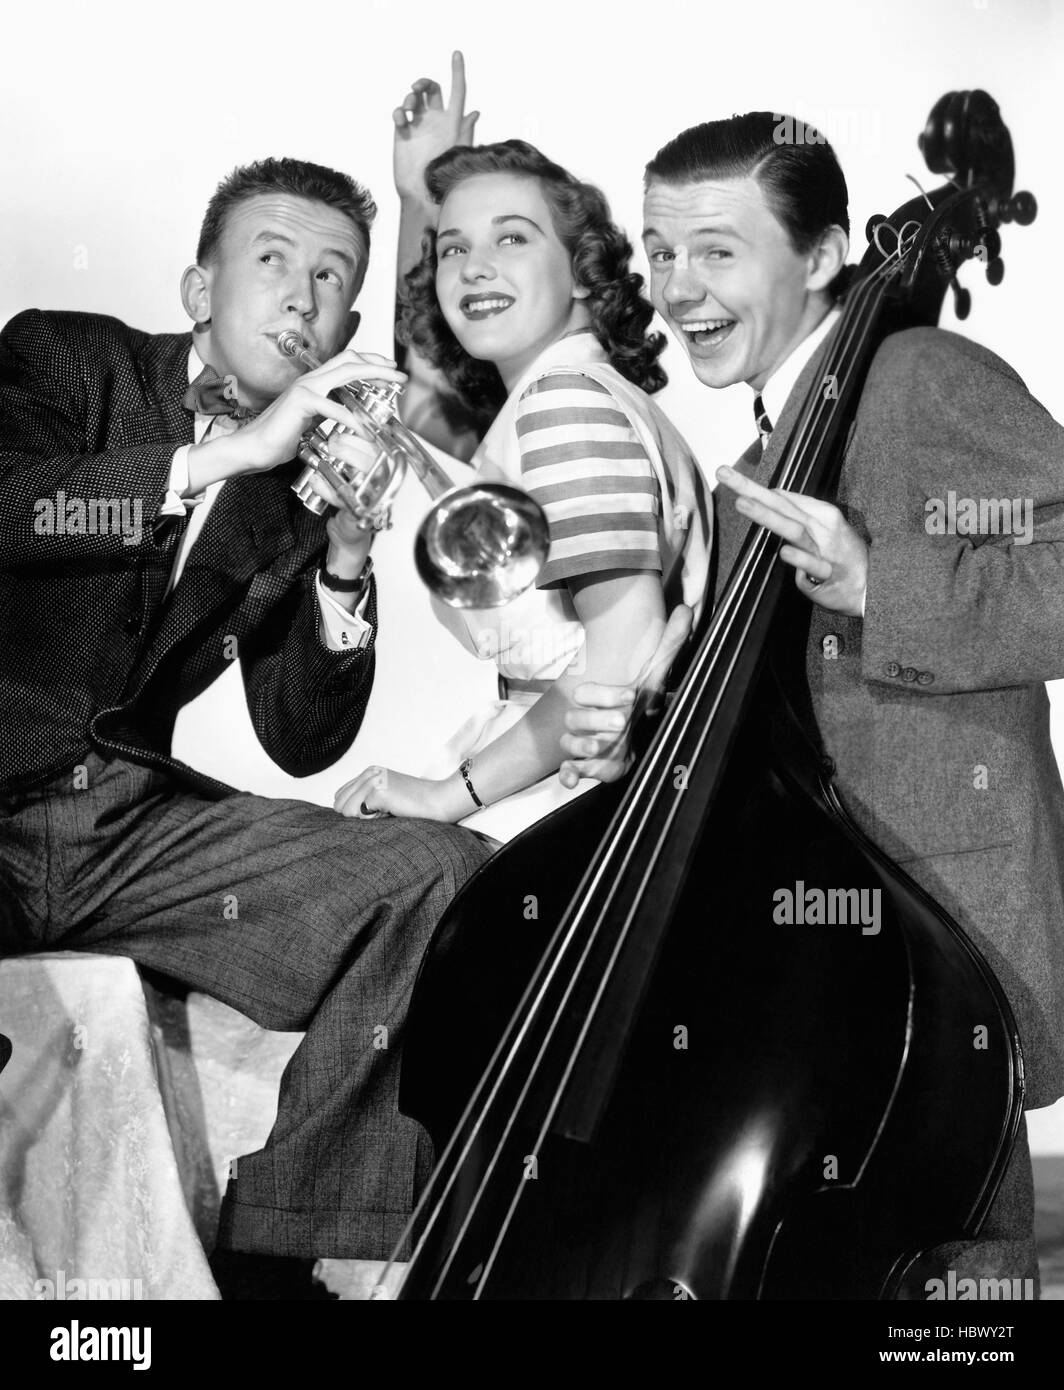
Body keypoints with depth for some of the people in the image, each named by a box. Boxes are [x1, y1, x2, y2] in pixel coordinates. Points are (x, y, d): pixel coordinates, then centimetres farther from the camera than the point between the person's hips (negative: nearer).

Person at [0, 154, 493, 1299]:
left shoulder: (306, 484, 13)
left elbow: (303, 743, 6)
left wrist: (345, 557, -8)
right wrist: (227, 454, -22)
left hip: (132, 823, 5)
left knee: (447, 877, -14)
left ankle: (268, 1254, -8)